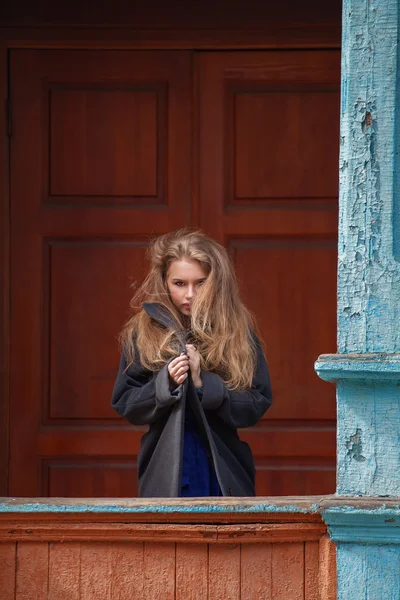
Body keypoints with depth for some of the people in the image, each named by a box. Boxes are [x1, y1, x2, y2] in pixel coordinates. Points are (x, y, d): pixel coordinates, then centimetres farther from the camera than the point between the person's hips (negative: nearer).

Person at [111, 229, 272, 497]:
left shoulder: (238, 333, 2)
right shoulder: (143, 333, 4)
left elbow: (257, 404, -2)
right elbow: (124, 403, 4)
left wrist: (205, 384, -15)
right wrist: (165, 383, -13)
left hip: (223, 473, 0)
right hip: (166, 472, 0)